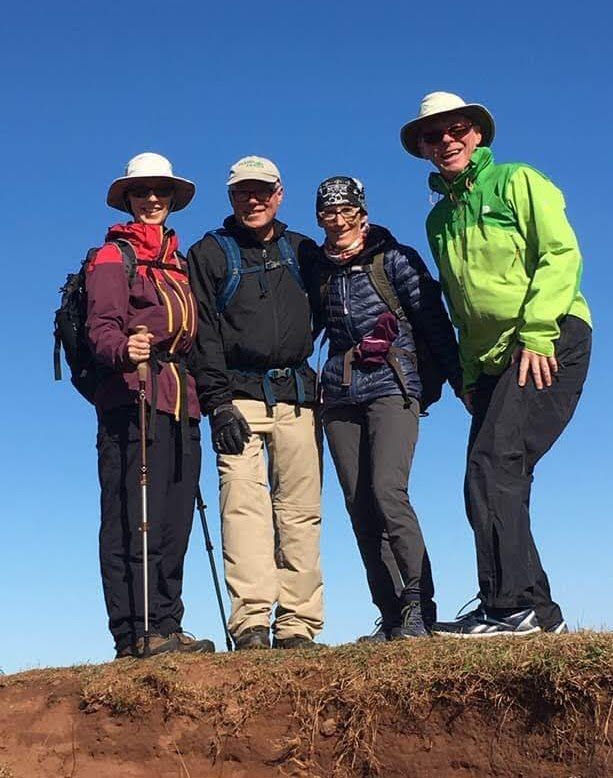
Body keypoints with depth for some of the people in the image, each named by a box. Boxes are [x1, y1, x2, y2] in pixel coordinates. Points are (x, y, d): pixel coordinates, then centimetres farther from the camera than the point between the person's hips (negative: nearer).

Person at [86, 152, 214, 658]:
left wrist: (200, 392, 14)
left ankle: (166, 627, 12)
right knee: (135, 518, -10)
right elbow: (100, 326, -10)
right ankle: (134, 633, -8)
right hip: (133, 398, -7)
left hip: (181, 401, 7)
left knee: (174, 521, 6)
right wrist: (124, 350, -32)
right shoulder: (113, 256, 4)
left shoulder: (178, 262, 25)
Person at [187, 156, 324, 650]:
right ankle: (251, 624, -15)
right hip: (240, 395, -2)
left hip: (298, 395, 3)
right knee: (244, 505, -13)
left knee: (301, 512, -2)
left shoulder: (303, 252, 19)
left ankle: (297, 626, 2)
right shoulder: (210, 254, 10)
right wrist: (218, 402, -9)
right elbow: (203, 334, 1)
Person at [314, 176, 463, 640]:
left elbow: (434, 322, -1)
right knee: (359, 507, 0)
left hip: (392, 388, -5)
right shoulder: (320, 271, 14)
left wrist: (459, 379, -5)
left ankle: (419, 604, -11)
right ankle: (392, 616, 7)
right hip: (340, 397, 5)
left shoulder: (396, 259, 2)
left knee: (387, 490, -21)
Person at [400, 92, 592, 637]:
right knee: (498, 485, 2)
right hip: (492, 358, 7)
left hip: (550, 343, -7)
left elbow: (562, 255, -8)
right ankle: (539, 611, 9)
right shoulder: (440, 218, 21)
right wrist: (468, 372, 13)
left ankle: (510, 604, -19)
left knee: (495, 463, -21)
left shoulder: (518, 182, 2)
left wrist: (536, 332, -18)